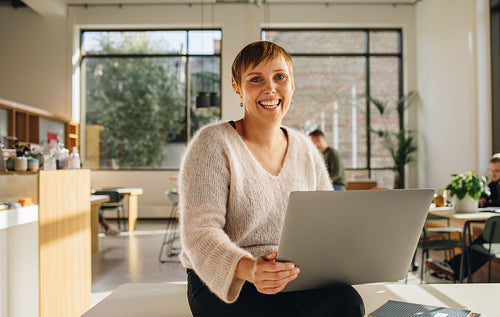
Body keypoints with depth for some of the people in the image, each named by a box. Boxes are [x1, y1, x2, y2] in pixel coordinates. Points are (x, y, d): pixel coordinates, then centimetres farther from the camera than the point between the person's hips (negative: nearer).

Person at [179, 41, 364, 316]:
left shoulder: (305, 149, 12)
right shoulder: (213, 143, -7)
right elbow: (200, 234, -15)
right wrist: (247, 269, -35)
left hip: (297, 280, 5)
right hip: (224, 285, -4)